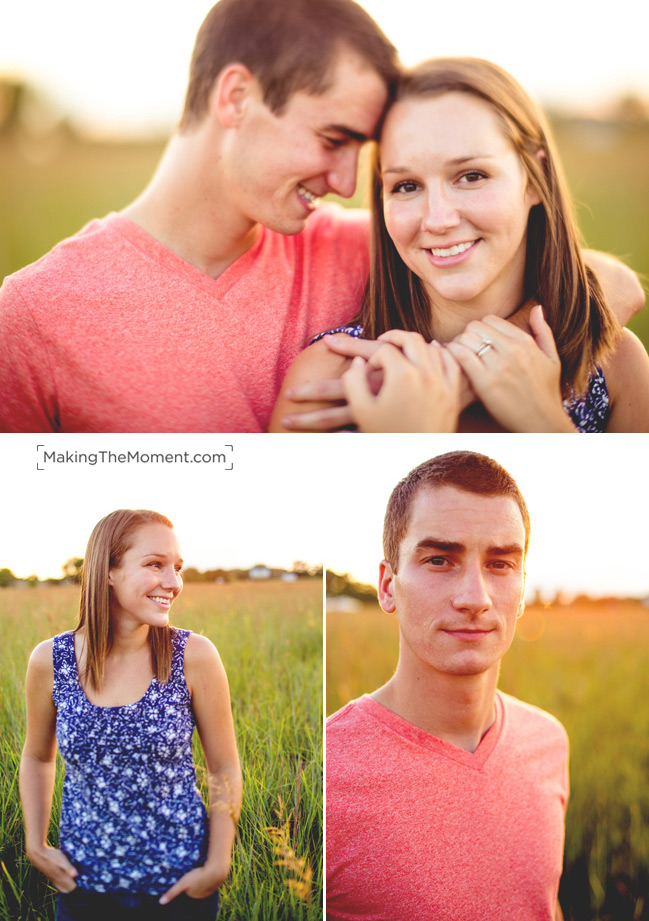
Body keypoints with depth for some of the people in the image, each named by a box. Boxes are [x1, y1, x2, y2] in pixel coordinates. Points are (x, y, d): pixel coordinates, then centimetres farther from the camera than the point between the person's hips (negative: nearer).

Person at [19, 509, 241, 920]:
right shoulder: (50, 661, -8)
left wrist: (217, 866, -8)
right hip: (84, 884, 1)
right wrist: (36, 845, 3)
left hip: (180, 886, -1)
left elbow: (224, 769, -4)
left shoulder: (194, 656, -13)